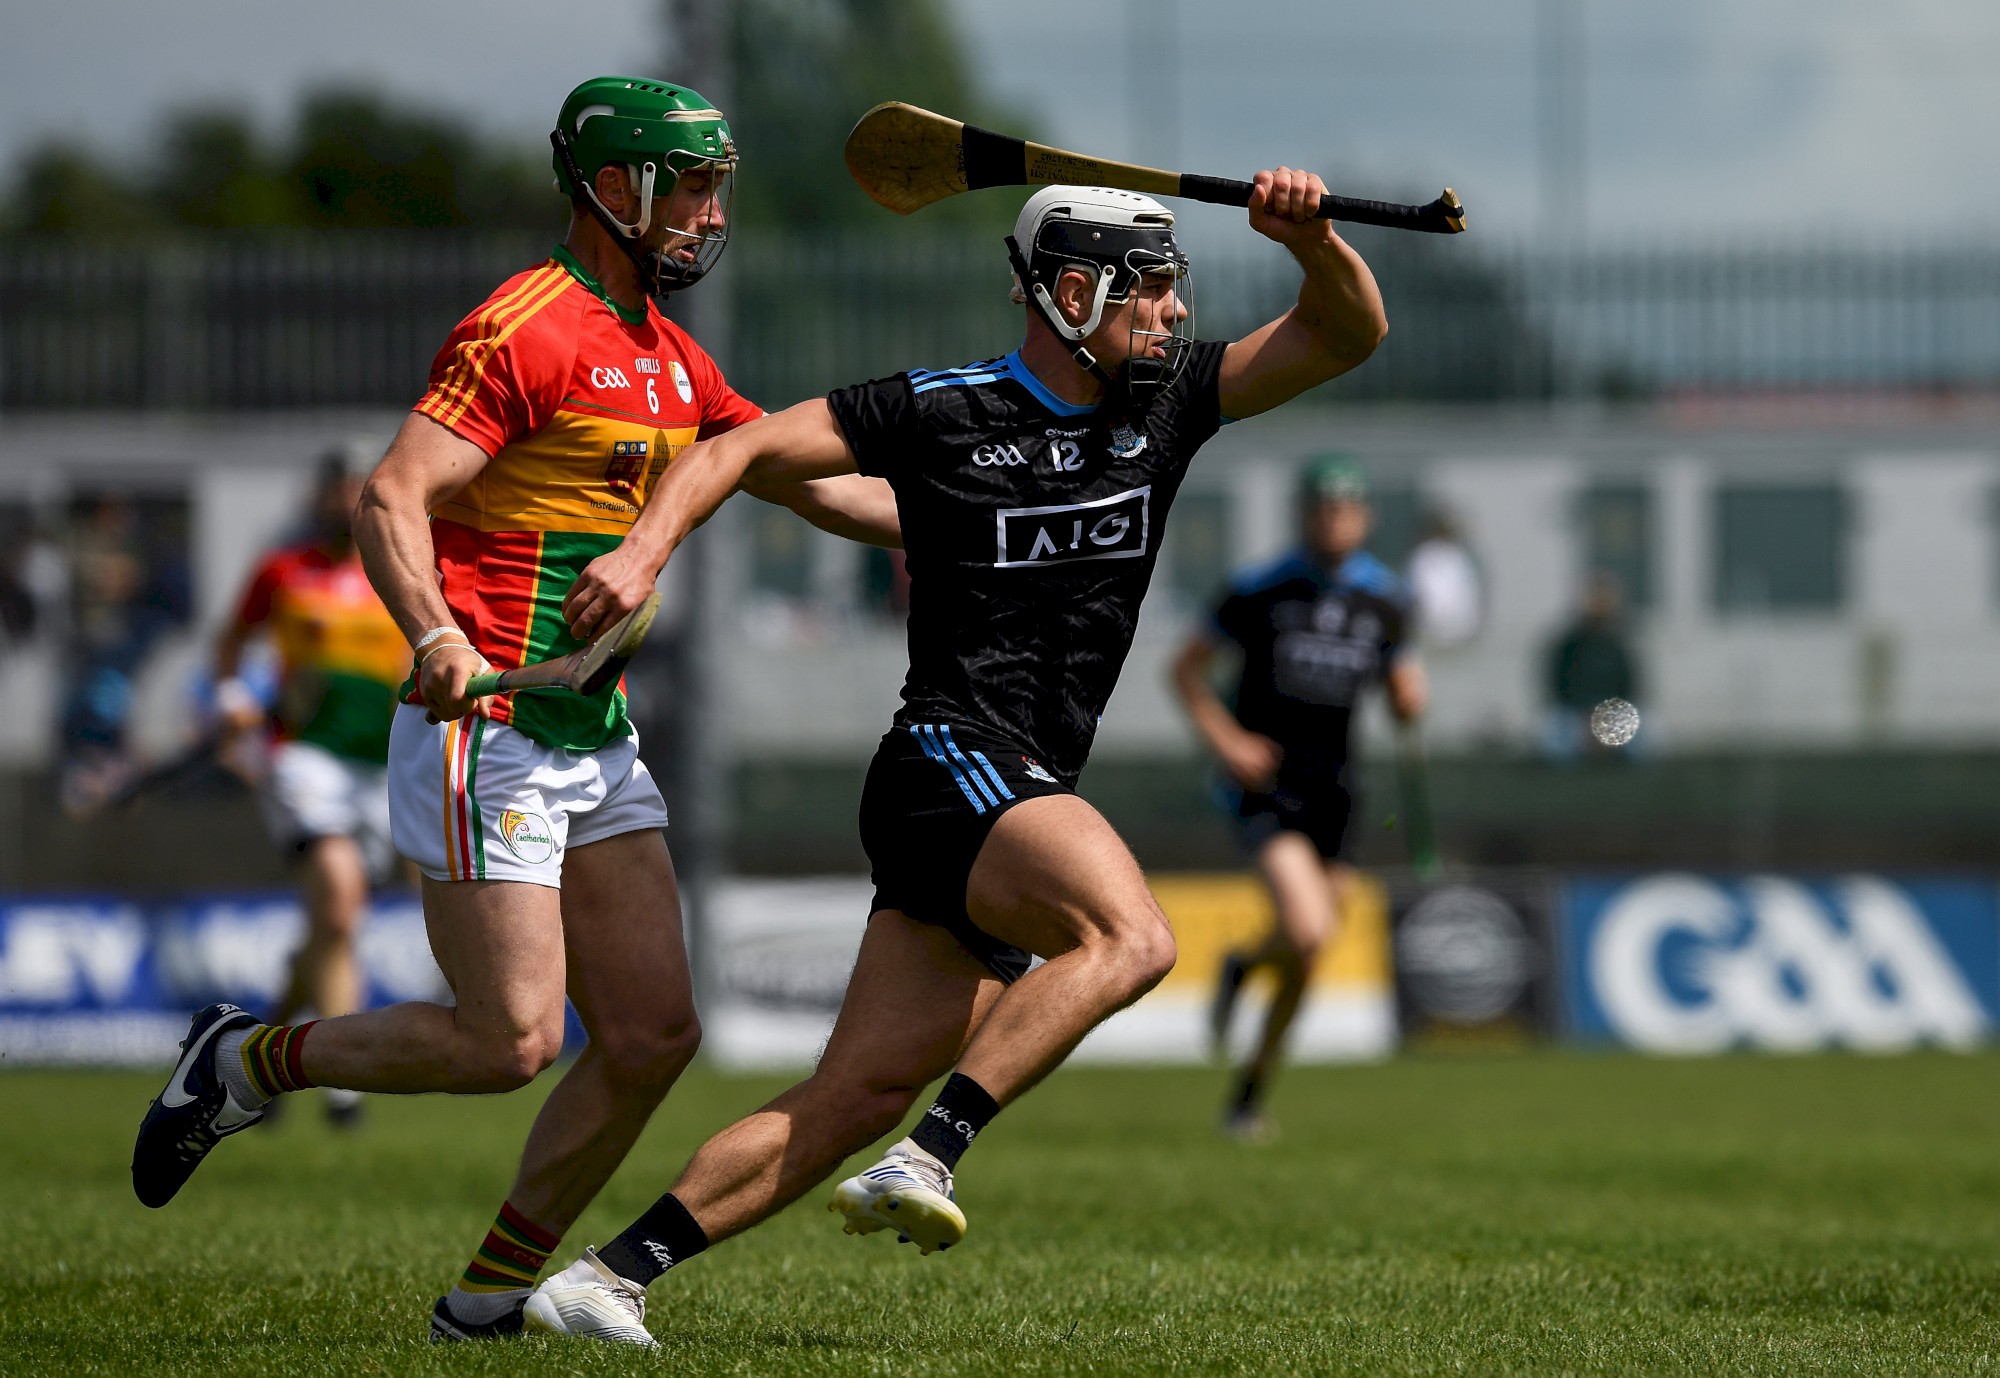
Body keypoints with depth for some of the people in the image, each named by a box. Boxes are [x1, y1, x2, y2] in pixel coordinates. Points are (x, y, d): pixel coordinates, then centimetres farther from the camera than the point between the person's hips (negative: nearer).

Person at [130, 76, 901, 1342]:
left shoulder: (671, 360, 16)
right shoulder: (529, 330, -13)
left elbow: (808, 480, 23)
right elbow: (392, 500, -20)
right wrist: (436, 635, -36)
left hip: (596, 739, 9)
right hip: (485, 730, -9)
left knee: (654, 1034, 1)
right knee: (513, 1040, -12)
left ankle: (492, 1298, 10)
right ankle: (247, 1063, 9)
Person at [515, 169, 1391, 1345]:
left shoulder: (1169, 401, 13)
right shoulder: (940, 411, -2)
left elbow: (1348, 335, 10)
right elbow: (742, 450, 3)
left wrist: (1311, 237, -10)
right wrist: (645, 552, -12)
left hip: (1030, 804, 7)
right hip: (952, 764, -7)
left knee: (860, 1093, -1)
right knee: (1130, 937, -32)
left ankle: (609, 1276, 0)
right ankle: (930, 1158, -38)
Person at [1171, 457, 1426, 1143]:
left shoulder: (1385, 599, 5)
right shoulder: (1262, 589, -6)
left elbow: (1403, 702, 13)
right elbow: (1186, 666, 1)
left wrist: (1410, 697, -12)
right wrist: (1225, 740, -12)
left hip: (1330, 787, 5)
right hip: (1265, 775, -5)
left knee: (1303, 963, 8)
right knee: (1307, 931, -23)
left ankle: (1249, 1094, 26)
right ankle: (1240, 969, 11)